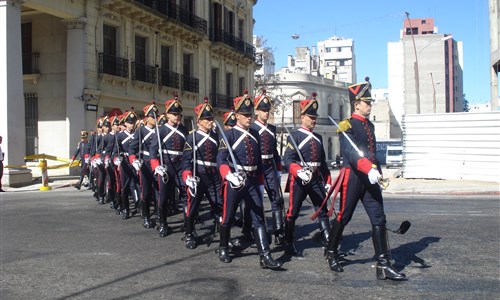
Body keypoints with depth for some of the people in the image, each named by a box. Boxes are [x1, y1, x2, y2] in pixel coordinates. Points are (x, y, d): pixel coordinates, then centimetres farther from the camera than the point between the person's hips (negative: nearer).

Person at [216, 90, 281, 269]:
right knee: (228, 217, 8)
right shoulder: (229, 135, -6)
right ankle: (223, 249, 31)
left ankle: (265, 257, -3)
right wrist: (230, 176, -34)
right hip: (234, 181, -5)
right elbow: (221, 160, -17)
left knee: (259, 218, -1)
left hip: (252, 182, 5)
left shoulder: (255, 135, 11)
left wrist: (260, 183, 16)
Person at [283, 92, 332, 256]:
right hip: (299, 179, -6)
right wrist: (299, 172, -30)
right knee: (293, 212, 3)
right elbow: (288, 158, -15)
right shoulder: (295, 136, -5)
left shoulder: (318, 137, 15)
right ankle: (288, 244, 16)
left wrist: (327, 181, 15)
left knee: (323, 211, 4)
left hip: (316, 178, 6)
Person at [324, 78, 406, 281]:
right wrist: (369, 169, -36)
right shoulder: (347, 126, -10)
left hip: (370, 179, 7)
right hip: (353, 177, -7)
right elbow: (350, 153, -24)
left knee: (379, 219, 0)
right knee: (343, 217, 6)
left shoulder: (369, 125, 16)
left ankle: (383, 265, 1)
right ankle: (331, 252, 27)